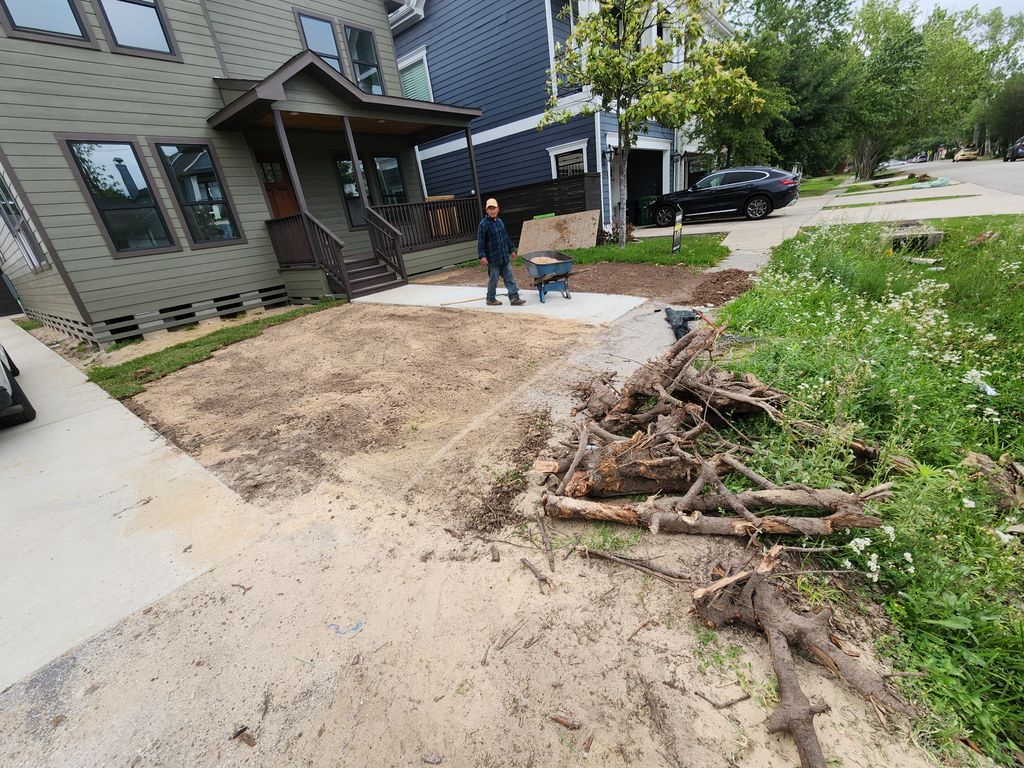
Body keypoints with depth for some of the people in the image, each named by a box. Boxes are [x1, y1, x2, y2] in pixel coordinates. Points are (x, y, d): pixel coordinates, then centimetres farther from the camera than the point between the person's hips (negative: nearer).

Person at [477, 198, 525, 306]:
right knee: (493, 279, 3)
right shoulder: (483, 224, -9)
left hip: (505, 257, 6)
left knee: (509, 278, 5)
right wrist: (482, 256, -20)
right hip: (493, 258, -6)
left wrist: (512, 250, 25)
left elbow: (506, 237, 22)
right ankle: (491, 299, 18)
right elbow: (480, 242, -12)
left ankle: (514, 298, 8)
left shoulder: (500, 222, 12)